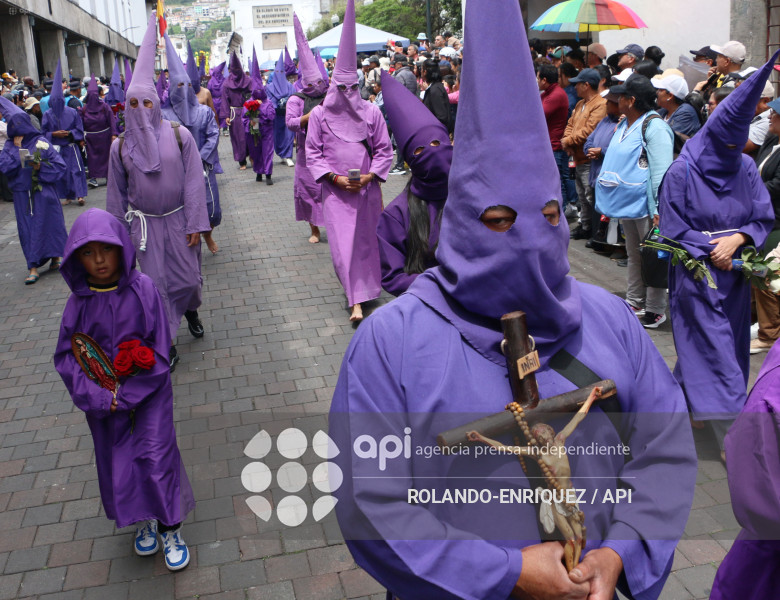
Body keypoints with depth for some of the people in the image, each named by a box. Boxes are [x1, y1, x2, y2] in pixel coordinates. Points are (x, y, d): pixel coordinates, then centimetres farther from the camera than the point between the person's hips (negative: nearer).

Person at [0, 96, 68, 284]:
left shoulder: (41, 143, -4)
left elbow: (61, 167, -4)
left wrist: (41, 168, -17)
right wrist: (17, 150, -11)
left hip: (43, 193, -2)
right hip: (22, 195, 2)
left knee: (49, 224, 5)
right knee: (27, 229, 3)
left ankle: (55, 257, 24)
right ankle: (33, 267, 7)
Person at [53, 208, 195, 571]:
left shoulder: (143, 289, -14)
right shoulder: (79, 301, -7)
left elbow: (159, 349, -13)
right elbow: (66, 356, -3)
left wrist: (127, 396, -16)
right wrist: (100, 398, -15)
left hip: (148, 393, -3)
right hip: (103, 399, 3)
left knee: (156, 457, -3)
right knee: (118, 461, 13)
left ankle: (170, 529, 19)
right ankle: (144, 520, 37)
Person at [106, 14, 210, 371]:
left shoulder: (179, 136, -6)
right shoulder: (121, 146, -1)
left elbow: (194, 183, -6)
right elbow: (116, 193, 6)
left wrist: (195, 225, -8)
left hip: (178, 220, 0)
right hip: (144, 224, 1)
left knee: (189, 278, 8)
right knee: (157, 283, 2)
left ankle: (191, 312, 43)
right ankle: (168, 343, 15)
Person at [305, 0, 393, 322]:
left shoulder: (371, 112, 1)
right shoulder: (319, 114, -1)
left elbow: (384, 149, 4)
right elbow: (313, 153, 1)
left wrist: (370, 175, -11)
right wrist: (335, 177, -12)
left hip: (367, 187, 1)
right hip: (336, 190, -1)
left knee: (366, 237, 11)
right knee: (341, 241, -5)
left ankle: (365, 285, 33)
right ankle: (357, 300, 1)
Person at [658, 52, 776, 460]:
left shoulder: (746, 168, 1)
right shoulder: (682, 172, -12)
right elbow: (672, 228, -9)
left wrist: (736, 239, -15)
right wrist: (712, 251, -13)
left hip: (734, 272, 5)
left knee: (729, 346, 14)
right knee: (714, 352, -3)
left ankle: (684, 398, 35)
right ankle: (731, 437, 2)